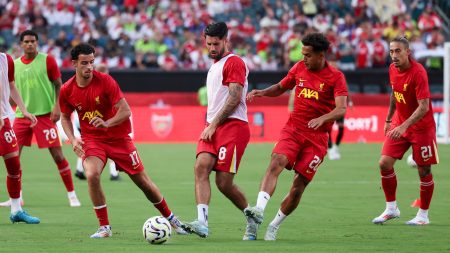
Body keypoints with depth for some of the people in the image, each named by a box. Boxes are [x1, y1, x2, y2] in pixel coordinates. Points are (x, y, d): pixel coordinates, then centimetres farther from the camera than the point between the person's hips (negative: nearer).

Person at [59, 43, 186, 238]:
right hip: (91, 140, 1)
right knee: (92, 175, -27)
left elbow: (125, 111, -16)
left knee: (143, 181, 5)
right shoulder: (67, 90, -7)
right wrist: (73, 139, -7)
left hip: (118, 137, -1)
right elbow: (65, 117, 10)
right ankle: (104, 227, -13)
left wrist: (107, 123, -33)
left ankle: (171, 218, 27)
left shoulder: (105, 81, -16)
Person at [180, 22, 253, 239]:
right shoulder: (214, 66, 25)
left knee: (224, 183, -11)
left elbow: (234, 99, -13)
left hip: (233, 125, -8)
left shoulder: (234, 62, -4)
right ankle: (202, 222, -28)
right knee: (201, 167, -17)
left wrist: (213, 125, -14)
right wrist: (209, 125, 19)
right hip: (212, 127, 8)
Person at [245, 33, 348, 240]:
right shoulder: (299, 68, 7)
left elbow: (341, 109, -19)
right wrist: (261, 92, 5)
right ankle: (259, 210, -40)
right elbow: (281, 87, 24)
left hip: (317, 136, -2)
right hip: (293, 129, 2)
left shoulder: (335, 77, -7)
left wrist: (322, 119, -37)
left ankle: (274, 226, 12)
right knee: (276, 162, -25)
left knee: (299, 185, -4)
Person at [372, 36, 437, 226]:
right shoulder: (393, 69, 0)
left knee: (424, 170, 0)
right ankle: (391, 208, 8)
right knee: (385, 163, -5)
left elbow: (423, 107, -27)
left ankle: (423, 215, 12)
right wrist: (389, 119, 22)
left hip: (421, 127, -6)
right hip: (399, 124, 6)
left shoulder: (418, 72, -23)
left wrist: (404, 126, -35)